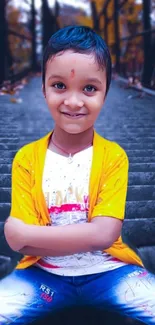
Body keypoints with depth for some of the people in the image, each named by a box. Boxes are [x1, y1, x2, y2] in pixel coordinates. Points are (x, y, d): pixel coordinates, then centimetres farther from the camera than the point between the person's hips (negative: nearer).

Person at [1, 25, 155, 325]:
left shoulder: (113, 156, -9)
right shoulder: (26, 159, -6)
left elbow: (104, 234, -18)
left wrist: (24, 234, -19)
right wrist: (87, 237, -20)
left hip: (105, 270, 0)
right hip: (43, 273, 1)